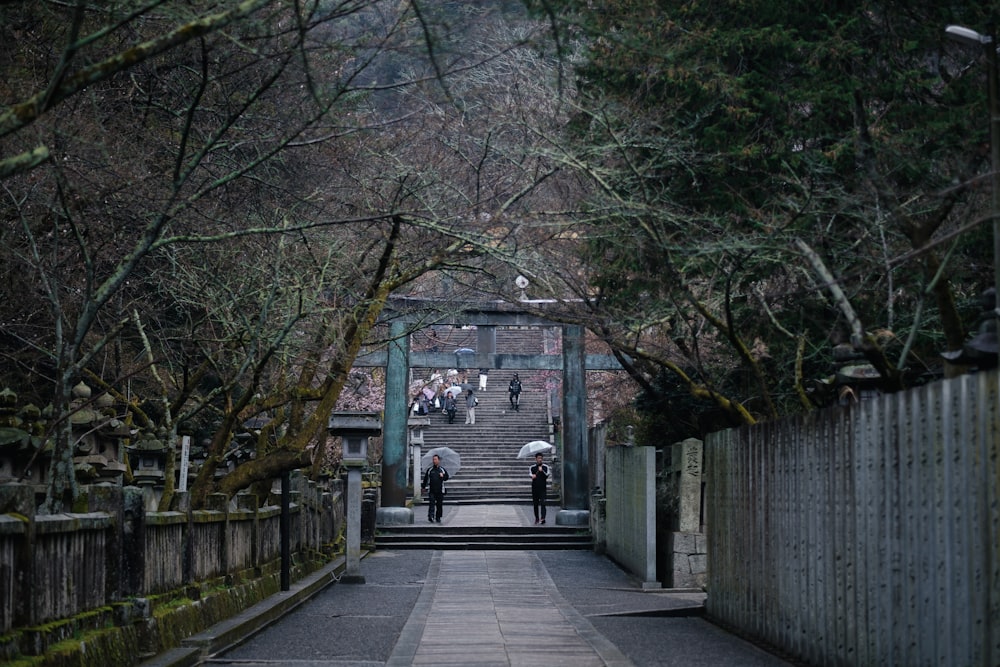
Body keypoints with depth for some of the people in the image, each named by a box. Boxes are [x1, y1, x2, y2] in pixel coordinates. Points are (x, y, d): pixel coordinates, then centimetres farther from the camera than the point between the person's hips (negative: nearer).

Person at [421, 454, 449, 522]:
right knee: (431, 503, -15)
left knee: (439, 505, 4)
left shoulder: (442, 469, 10)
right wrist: (423, 487, 7)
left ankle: (438, 517, 14)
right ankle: (430, 516, -21)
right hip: (431, 491, -1)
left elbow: (446, 478, 11)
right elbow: (425, 479, 12)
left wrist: (443, 476, -10)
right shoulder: (429, 470, 9)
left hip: (440, 491, 1)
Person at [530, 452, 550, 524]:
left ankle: (542, 518, -23)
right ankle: (537, 518, 21)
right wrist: (532, 476, -32)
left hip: (542, 487, -2)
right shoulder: (532, 467, 7)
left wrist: (542, 471, -23)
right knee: (535, 503, 8)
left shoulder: (545, 467, 4)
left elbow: (547, 475, -7)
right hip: (535, 487, 2)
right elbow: (531, 474, -9)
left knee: (542, 503, -14)